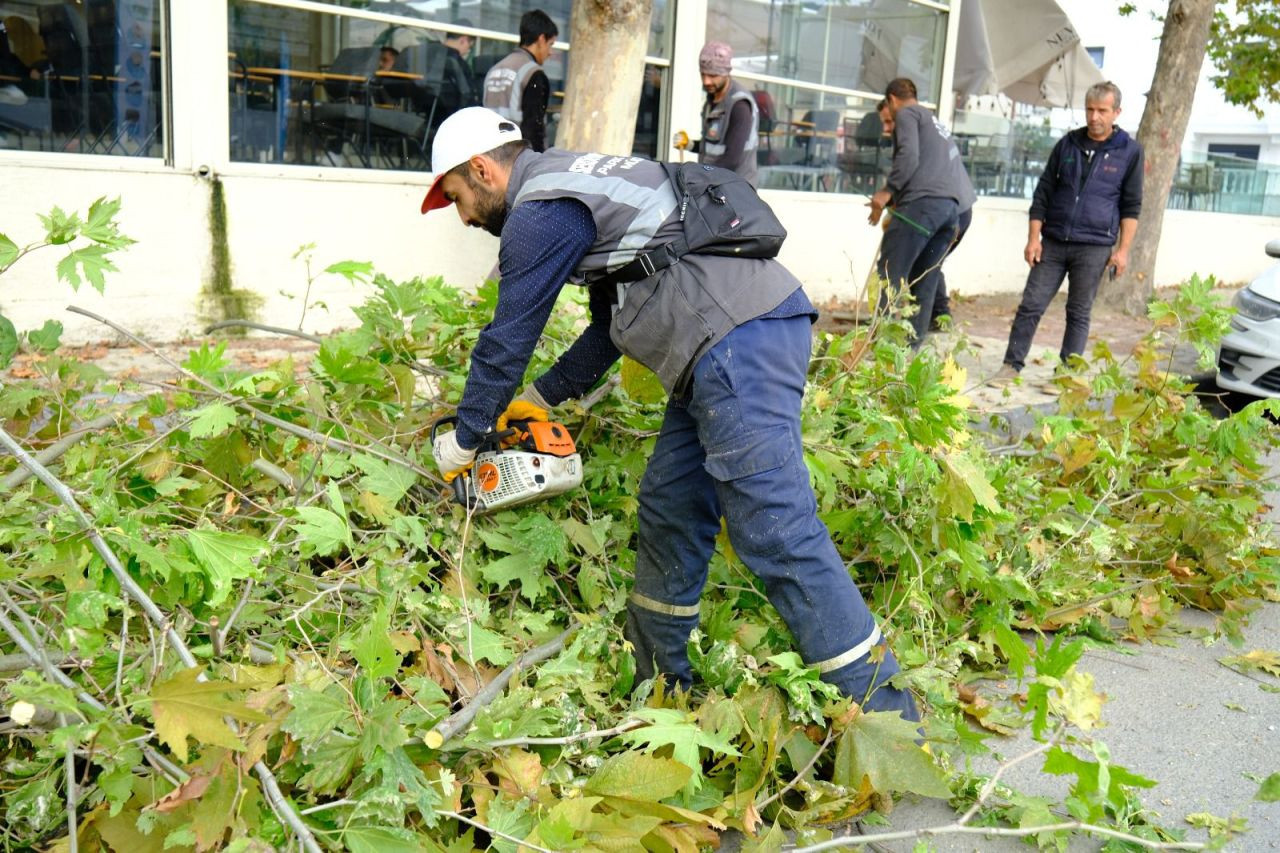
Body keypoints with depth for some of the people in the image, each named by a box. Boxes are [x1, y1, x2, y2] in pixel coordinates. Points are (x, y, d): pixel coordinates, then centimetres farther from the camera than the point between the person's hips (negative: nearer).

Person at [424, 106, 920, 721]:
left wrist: (462, 443, 13)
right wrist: (540, 399, 32)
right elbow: (608, 327, 30)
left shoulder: (541, 210, -5)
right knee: (668, 510, 15)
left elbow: (506, 343, 0)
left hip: (738, 341, -10)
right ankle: (657, 682, 28)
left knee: (775, 531, -12)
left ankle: (883, 715, -8)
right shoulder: (573, 187, 26)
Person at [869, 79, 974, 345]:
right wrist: (895, 196, 32)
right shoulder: (934, 122, 34)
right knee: (924, 280, 8)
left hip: (924, 201, -8)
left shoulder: (906, 113, 8)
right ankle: (912, 346, 7)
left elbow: (909, 156, -9)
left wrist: (888, 190, -8)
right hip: (953, 205, 8)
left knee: (891, 272, -9)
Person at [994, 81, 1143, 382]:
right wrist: (1034, 237, 2)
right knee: (1031, 305, 0)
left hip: (1094, 247, -2)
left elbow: (1131, 206, 4)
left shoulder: (1129, 151, 2)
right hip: (1053, 243, 2)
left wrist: (1123, 249, -4)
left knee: (1079, 313, 4)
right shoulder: (1068, 143, 8)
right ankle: (1012, 366, 8)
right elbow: (1043, 193, 9)